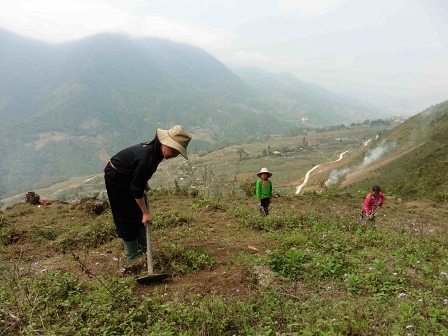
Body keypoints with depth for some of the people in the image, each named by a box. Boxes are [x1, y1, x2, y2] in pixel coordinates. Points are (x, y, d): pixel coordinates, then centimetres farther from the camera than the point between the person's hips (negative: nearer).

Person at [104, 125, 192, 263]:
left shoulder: (156, 149, -11)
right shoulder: (145, 158, -37)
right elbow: (136, 189, -30)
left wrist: (145, 183, 6)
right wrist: (146, 212, -24)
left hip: (129, 176, 9)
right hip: (116, 178, -9)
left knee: (139, 213, 12)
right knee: (127, 217, -3)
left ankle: (142, 248, 25)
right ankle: (132, 257, 10)